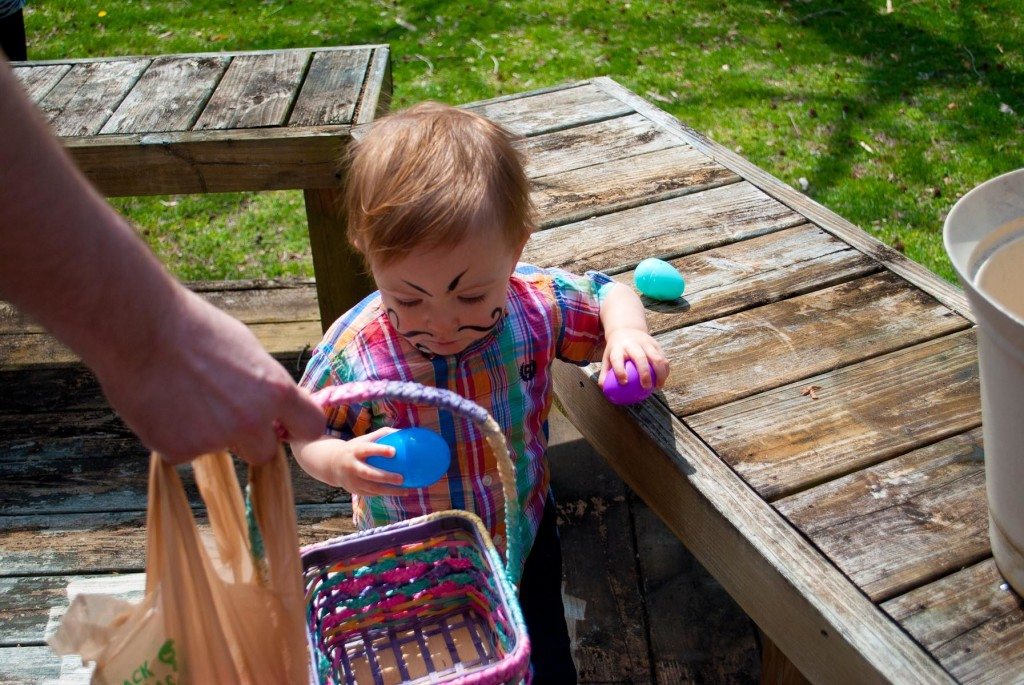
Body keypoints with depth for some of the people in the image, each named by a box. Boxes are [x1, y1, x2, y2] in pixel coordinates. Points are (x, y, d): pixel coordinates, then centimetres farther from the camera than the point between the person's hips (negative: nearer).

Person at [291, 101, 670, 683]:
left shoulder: (538, 304, -22)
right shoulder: (352, 350, -26)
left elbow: (609, 293, -1)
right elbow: (306, 434, -10)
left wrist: (627, 332, -23)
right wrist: (339, 463, -32)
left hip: (522, 539, 2)